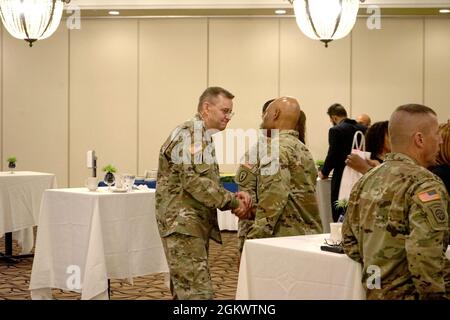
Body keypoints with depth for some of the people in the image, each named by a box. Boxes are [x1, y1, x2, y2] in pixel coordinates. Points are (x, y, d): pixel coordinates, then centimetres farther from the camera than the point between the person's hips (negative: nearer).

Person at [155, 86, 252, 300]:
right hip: (182, 224, -10)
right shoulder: (189, 133, -11)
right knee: (198, 292, -15)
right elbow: (194, 180, -22)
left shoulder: (203, 136, 21)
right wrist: (232, 202, -14)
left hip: (195, 224, 10)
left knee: (184, 290, 13)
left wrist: (233, 198, 3)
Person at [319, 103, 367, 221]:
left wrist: (324, 172, 2)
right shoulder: (363, 128, 6)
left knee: (339, 215, -1)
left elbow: (333, 155, -14)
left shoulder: (336, 130, -12)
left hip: (341, 178, -7)